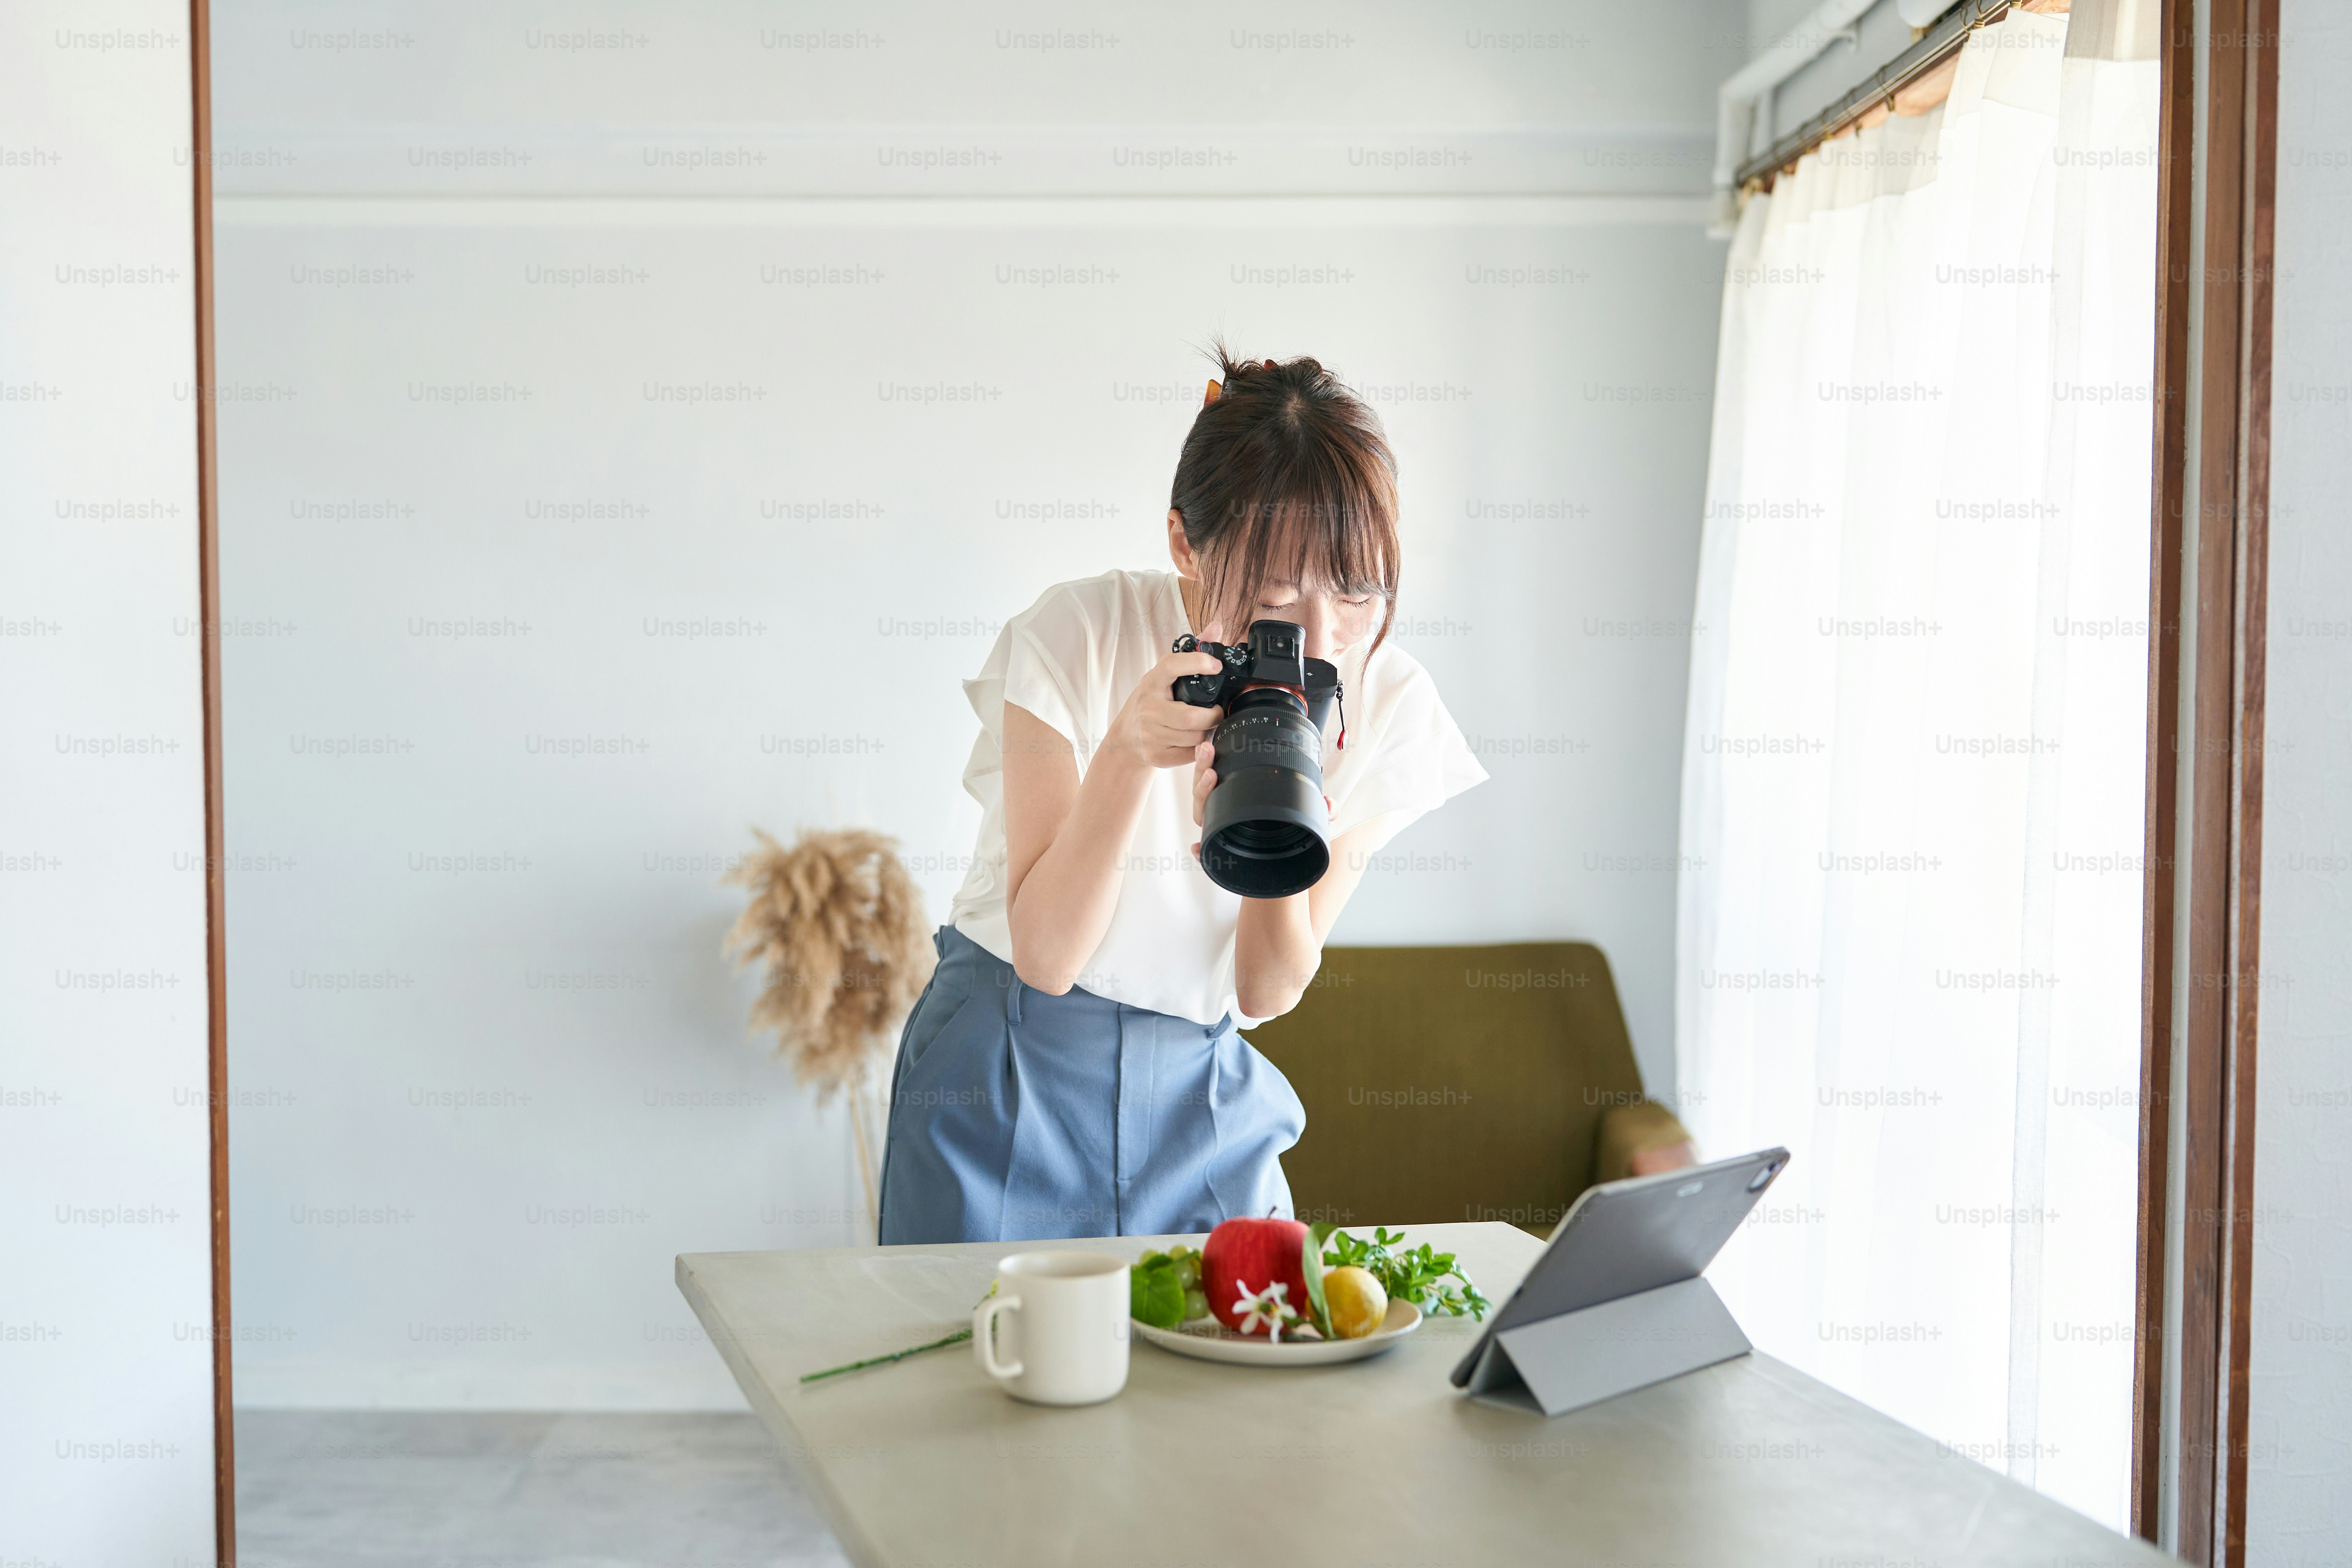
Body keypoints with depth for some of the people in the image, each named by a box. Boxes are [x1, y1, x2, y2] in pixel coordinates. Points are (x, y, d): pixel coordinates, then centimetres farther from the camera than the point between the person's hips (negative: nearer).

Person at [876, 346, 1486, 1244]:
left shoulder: (1388, 707, -11)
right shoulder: (1078, 635, -18)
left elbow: (1268, 992, -9)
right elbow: (1045, 955, -20)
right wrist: (1128, 752, -34)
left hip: (1205, 1097, 3)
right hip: (1009, 1078, -2)